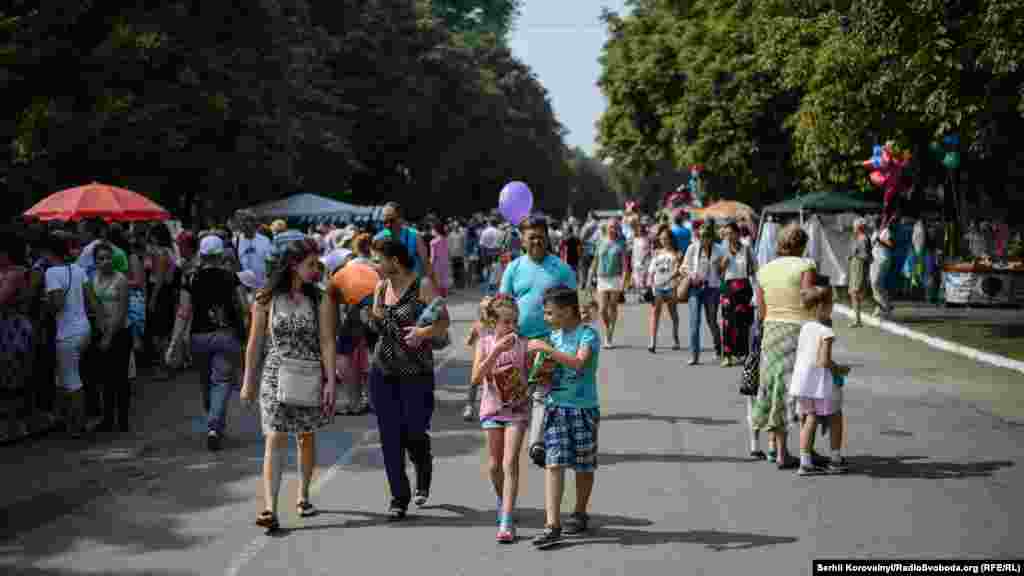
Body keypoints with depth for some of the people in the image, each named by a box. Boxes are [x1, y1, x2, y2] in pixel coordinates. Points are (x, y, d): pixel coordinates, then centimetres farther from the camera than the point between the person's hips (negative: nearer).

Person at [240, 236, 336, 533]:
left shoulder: (320, 300, 0)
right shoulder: (266, 300, -2)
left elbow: (327, 342, -3)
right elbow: (254, 344, 4)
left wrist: (330, 382, -9)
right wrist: (248, 383, 6)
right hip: (275, 376, -2)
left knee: (306, 437, 14)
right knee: (275, 439, -10)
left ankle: (303, 496, 31)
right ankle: (270, 508, -16)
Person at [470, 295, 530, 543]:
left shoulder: (522, 344, -4)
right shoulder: (485, 343, -4)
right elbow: (476, 379, -17)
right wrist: (496, 351, -25)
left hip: (517, 410, -2)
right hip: (492, 409, 2)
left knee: (510, 464, -10)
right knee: (494, 465, 12)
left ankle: (506, 523, -12)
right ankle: (503, 504, 39)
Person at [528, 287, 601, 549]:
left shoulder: (588, 334, -10)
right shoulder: (555, 335, 10)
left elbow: (578, 362, -27)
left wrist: (546, 349, -24)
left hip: (583, 408, -5)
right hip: (556, 407, 5)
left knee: (583, 465, 9)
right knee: (553, 464, -7)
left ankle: (580, 513, 29)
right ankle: (552, 525, -11)